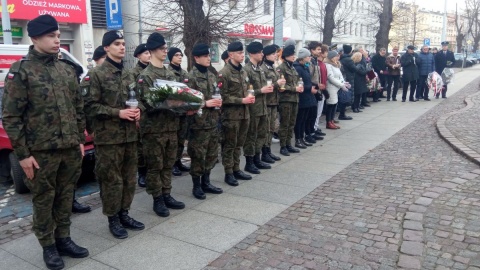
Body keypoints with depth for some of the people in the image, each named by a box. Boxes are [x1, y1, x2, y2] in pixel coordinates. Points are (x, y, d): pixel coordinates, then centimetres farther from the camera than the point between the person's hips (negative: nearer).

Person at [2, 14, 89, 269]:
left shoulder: (67, 69, 9)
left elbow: (78, 108, 14)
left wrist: (80, 140, 11)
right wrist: (22, 153, -10)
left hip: (71, 148, 5)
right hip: (41, 152, -4)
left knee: (66, 196, 14)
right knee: (44, 199, 8)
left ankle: (64, 239, 30)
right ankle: (48, 246, 24)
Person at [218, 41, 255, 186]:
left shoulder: (243, 71, 13)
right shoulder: (224, 73, -12)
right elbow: (223, 97, -16)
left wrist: (250, 97, 2)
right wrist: (242, 100, -18)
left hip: (244, 113, 7)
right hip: (231, 114, -7)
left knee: (239, 144, 15)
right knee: (229, 145, 2)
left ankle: (236, 169, 26)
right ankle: (228, 173, 11)